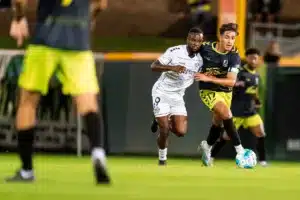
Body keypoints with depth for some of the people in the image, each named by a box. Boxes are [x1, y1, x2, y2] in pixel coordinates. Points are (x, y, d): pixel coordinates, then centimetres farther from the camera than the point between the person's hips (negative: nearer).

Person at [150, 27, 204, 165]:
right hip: (162, 93, -5)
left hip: (177, 96, 5)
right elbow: (153, 66, -20)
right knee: (164, 131, -9)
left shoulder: (200, 59, -2)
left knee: (181, 132, -6)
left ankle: (162, 120, 26)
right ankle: (162, 159, 17)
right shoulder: (174, 51, -18)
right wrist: (172, 68, -34)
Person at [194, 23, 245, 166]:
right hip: (208, 90, -3)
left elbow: (231, 82, -24)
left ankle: (207, 146, 47)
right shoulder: (205, 48, -19)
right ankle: (239, 149, -22)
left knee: (218, 123, 19)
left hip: (225, 91, 3)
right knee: (226, 114, -26)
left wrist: (209, 78, -31)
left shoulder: (234, 56, -19)